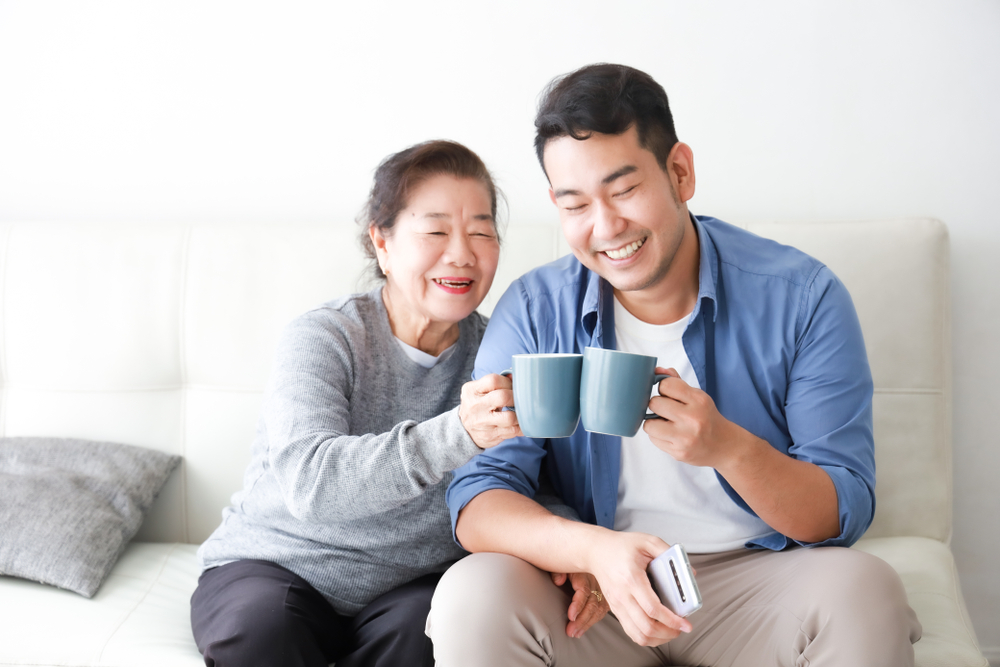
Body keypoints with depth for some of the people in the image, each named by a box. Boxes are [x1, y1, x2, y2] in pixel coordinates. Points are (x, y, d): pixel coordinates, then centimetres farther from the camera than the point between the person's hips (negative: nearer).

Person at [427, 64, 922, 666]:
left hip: (757, 576, 0)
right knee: (472, 596, -28)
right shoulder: (535, 311, -5)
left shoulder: (801, 297, -8)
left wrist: (729, 446, -30)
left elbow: (846, 511, -9)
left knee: (864, 591, -32)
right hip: (594, 589, 1)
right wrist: (595, 549, -32)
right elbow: (478, 500, -11)